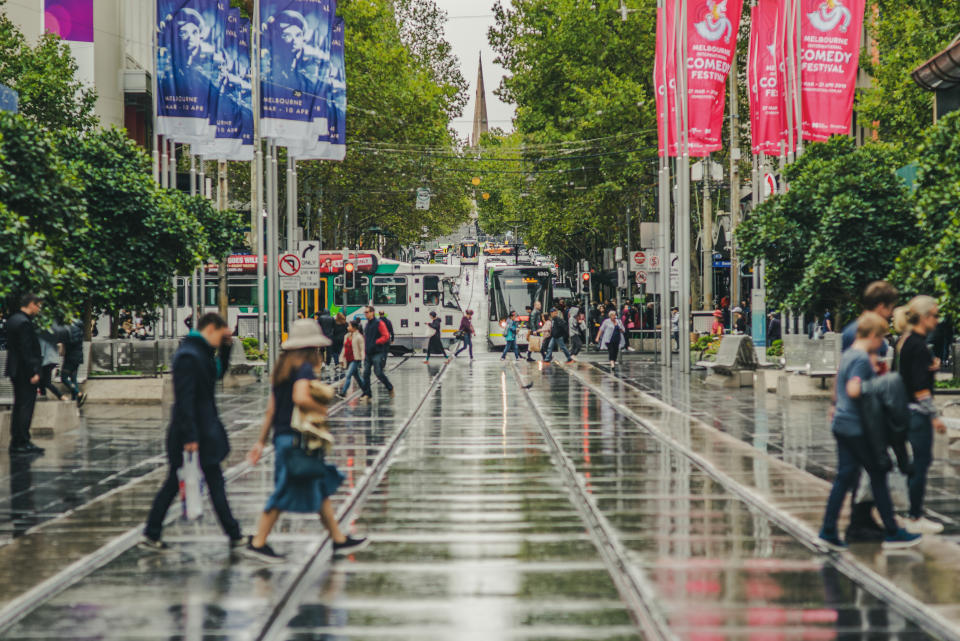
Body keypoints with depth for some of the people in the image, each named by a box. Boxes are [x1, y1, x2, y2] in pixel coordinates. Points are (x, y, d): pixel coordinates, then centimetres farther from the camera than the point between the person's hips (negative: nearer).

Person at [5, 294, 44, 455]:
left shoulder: (13, 319, 13)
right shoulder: (24, 323, -17)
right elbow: (26, 350, -21)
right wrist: (34, 372, -18)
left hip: (16, 371, 10)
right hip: (25, 372, -10)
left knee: (19, 406, 13)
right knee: (26, 406, -6)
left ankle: (16, 443, 16)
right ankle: (23, 443, -5)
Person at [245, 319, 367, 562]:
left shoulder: (282, 367, 14)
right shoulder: (304, 368, -12)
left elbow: (271, 408, 16)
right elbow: (301, 398, -29)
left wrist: (262, 441, 18)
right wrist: (323, 410, -11)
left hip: (282, 436, 9)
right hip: (297, 438, -9)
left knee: (322, 488, 14)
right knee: (286, 492, -3)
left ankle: (339, 539, 20)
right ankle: (257, 543, 0)